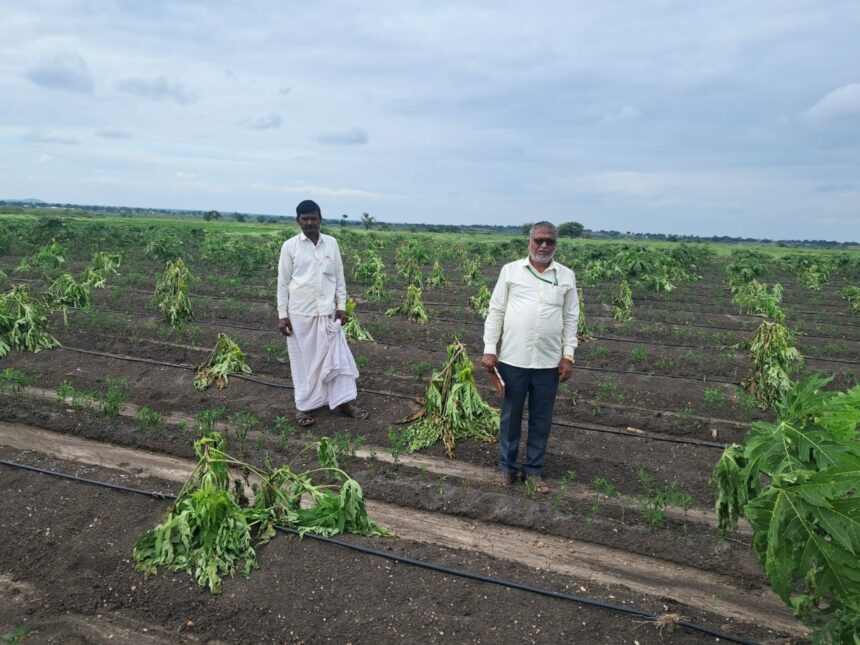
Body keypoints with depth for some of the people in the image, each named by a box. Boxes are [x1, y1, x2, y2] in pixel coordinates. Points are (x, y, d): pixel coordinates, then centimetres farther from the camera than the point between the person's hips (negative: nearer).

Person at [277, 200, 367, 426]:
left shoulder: (331, 243, 3)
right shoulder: (290, 246, -4)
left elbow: (339, 277, 7)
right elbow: (283, 283, -1)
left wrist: (342, 306, 0)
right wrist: (282, 314, -5)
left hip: (327, 311, 2)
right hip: (300, 313, -2)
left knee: (337, 356, 4)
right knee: (303, 359, 6)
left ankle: (344, 401, 15)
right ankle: (304, 405, 19)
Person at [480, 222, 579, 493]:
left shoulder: (566, 276, 4)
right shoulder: (510, 270, 0)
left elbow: (571, 319, 7)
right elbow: (496, 312, 1)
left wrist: (568, 356, 0)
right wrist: (489, 350, -5)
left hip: (549, 362, 1)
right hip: (512, 359, -1)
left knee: (541, 419, 11)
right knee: (510, 415, 11)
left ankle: (534, 469, 27)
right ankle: (507, 466, 27)